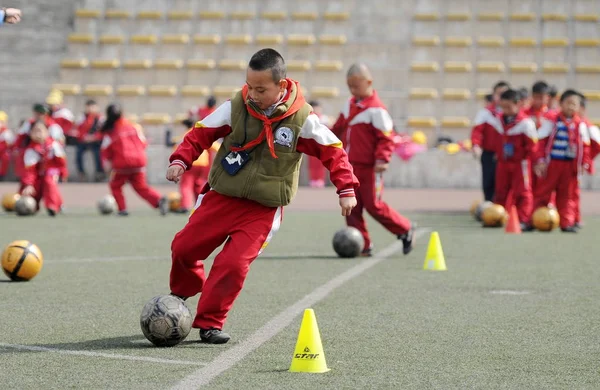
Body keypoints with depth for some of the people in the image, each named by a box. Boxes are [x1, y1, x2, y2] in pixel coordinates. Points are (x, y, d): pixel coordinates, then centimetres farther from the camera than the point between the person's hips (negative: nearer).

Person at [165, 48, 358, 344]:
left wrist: (346, 189, -4)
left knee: (234, 264, -17)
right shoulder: (235, 107, -8)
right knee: (184, 247, 5)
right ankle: (182, 292, 38)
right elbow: (201, 133, 2)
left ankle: (208, 322, 1)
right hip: (221, 197, 2)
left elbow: (332, 149, 0)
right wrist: (181, 161, -12)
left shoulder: (301, 118, -11)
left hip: (264, 209, -2)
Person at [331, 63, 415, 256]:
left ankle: (405, 230, 15)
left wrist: (382, 159, -26)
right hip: (350, 166, 8)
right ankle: (362, 245, 9)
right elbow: (339, 128, 26)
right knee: (352, 207, 4)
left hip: (369, 168, -8)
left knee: (373, 205, -4)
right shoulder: (350, 105, 11)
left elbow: (386, 138, -17)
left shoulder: (376, 110, -14)